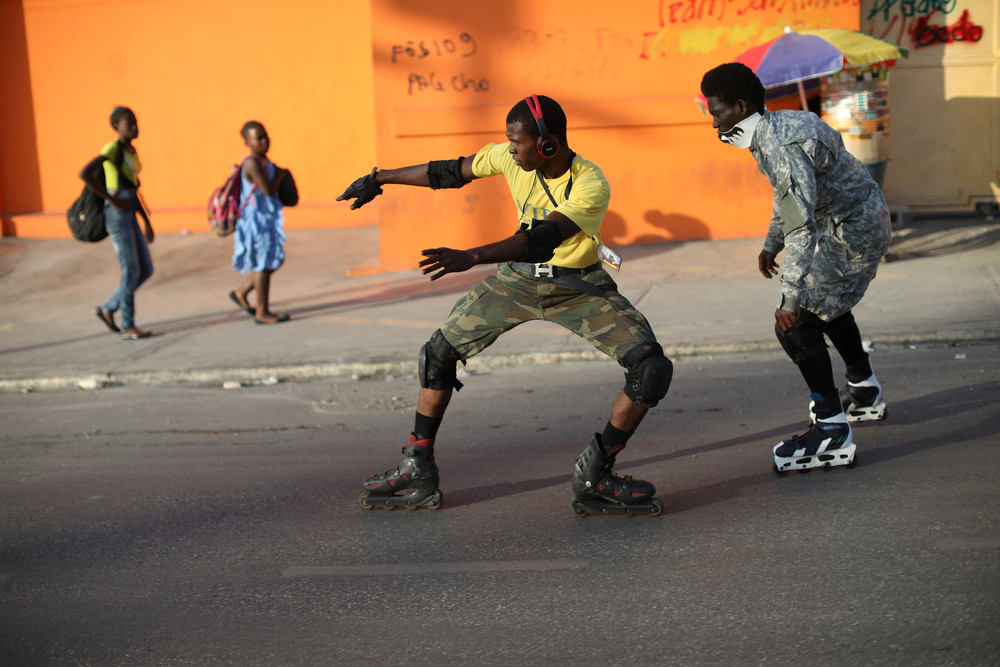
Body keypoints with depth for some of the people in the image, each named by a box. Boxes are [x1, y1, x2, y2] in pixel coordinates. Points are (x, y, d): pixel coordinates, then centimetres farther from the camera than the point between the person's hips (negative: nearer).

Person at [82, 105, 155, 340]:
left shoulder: (132, 151, 16)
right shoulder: (112, 148, -10)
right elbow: (85, 174, -23)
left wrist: (147, 222, 20)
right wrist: (113, 200, -19)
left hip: (129, 216, 9)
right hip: (117, 215, -9)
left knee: (146, 270, 8)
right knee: (131, 272, -4)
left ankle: (108, 309, 20)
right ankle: (128, 327, 7)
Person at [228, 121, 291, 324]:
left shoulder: (264, 161, 11)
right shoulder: (253, 163, -20)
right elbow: (269, 190, -25)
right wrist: (281, 174, -10)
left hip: (268, 219, 10)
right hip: (257, 218, -10)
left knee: (272, 261, 17)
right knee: (263, 264, -2)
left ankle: (240, 293, 31)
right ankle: (262, 313, 8)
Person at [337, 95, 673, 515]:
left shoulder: (590, 185, -28)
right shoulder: (511, 156, -13)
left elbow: (542, 240, -41)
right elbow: (450, 172, 1)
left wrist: (471, 257, -52)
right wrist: (379, 179, 8)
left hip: (578, 286, -3)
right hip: (518, 276, 4)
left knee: (652, 369, -20)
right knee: (439, 352, 0)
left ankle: (595, 475, -6)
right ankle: (416, 472, 13)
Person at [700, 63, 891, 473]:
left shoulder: (782, 146, -29)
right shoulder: (775, 127, 5)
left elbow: (802, 226, -34)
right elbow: (789, 196, 20)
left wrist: (791, 300, -34)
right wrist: (771, 245, 18)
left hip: (852, 231, -11)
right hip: (864, 220, 11)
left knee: (795, 324, -15)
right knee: (826, 302, 30)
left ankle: (832, 432, -11)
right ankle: (866, 394, 48)